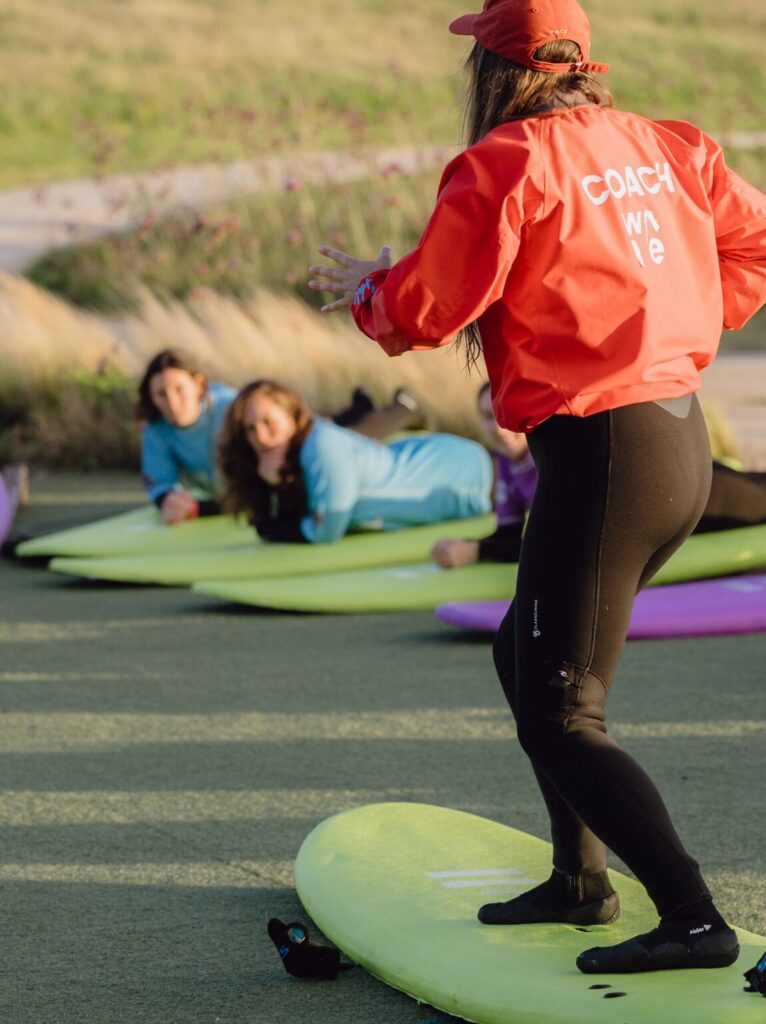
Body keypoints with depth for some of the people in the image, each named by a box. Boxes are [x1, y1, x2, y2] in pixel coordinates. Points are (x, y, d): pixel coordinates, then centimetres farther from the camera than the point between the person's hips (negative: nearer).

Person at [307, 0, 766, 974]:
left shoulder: (505, 165, -11)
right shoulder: (663, 146, 10)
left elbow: (424, 308, -10)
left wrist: (365, 287, 10)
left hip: (597, 454, -9)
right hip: (683, 441, 9)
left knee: (560, 719, -4)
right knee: (525, 655, 25)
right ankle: (580, 879, 31)